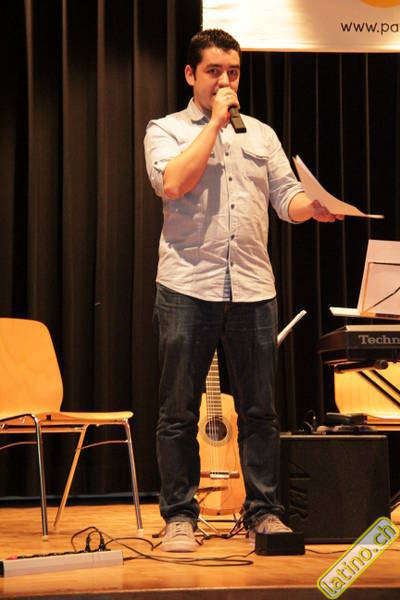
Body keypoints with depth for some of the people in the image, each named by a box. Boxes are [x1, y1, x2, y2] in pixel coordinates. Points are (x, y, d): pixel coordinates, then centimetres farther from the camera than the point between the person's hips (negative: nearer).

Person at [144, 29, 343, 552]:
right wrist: (215, 123, -7)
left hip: (253, 288, 3)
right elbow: (173, 184, -13)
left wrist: (314, 207, -11)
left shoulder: (261, 135, 19)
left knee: (259, 410, 5)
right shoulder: (166, 130, 7)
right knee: (180, 411, 1)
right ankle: (179, 516, 10)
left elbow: (286, 196, 12)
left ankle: (263, 510, 15)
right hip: (187, 287, -3)